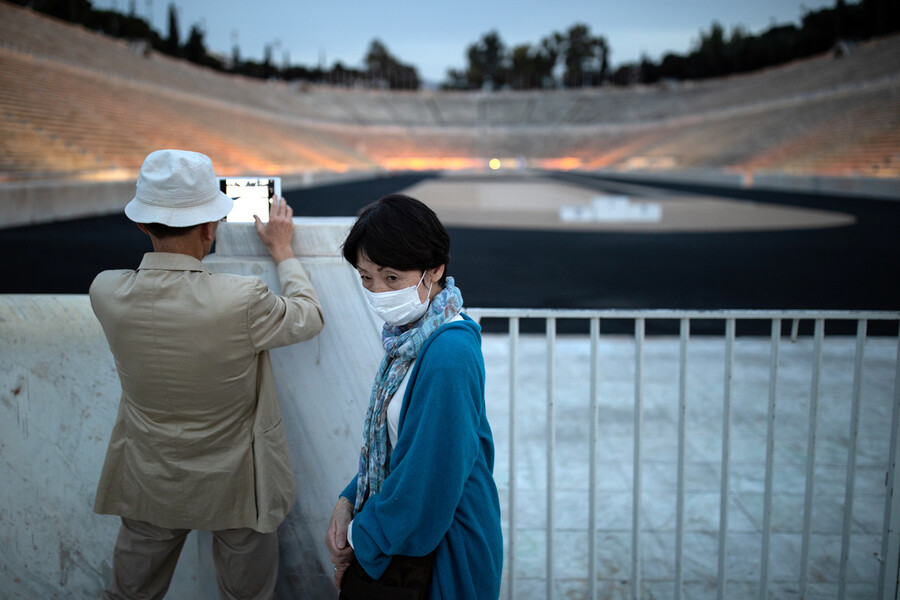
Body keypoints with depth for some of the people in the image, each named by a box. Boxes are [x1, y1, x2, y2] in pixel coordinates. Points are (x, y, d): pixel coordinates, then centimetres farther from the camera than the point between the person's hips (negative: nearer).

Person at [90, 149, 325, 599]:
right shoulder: (242, 303, -30)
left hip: (148, 487, 3)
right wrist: (282, 250, 5)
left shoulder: (105, 292, -19)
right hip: (234, 488, -3)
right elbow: (309, 317, -9)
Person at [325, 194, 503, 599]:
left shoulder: (449, 354, -26)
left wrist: (361, 537, -12)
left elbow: (431, 475, -24)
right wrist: (348, 500, 2)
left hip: (441, 550, -8)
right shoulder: (411, 333, 3)